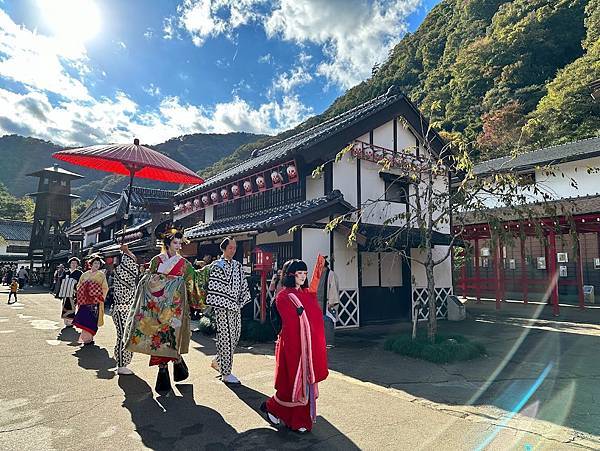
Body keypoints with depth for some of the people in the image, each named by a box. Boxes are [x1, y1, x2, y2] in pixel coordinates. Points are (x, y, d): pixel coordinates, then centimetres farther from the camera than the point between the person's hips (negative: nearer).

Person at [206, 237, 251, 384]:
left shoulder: (238, 265, 12)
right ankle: (226, 374, 8)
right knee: (226, 338, -3)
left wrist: (241, 302, 7)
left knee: (235, 336, 14)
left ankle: (217, 361, 34)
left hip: (235, 306, 7)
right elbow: (214, 288, -12)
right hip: (223, 307, -7)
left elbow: (243, 285, 15)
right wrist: (219, 304, -16)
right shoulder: (217, 266, -8)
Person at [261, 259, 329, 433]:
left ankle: (300, 421, 24)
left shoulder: (309, 295, 10)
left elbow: (318, 319, 8)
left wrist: (318, 346, 3)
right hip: (292, 345, -6)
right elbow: (292, 324, -15)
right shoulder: (283, 297, -9)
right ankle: (271, 406, 29)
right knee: (293, 383, 3)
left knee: (307, 383, 10)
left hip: (310, 346, 6)